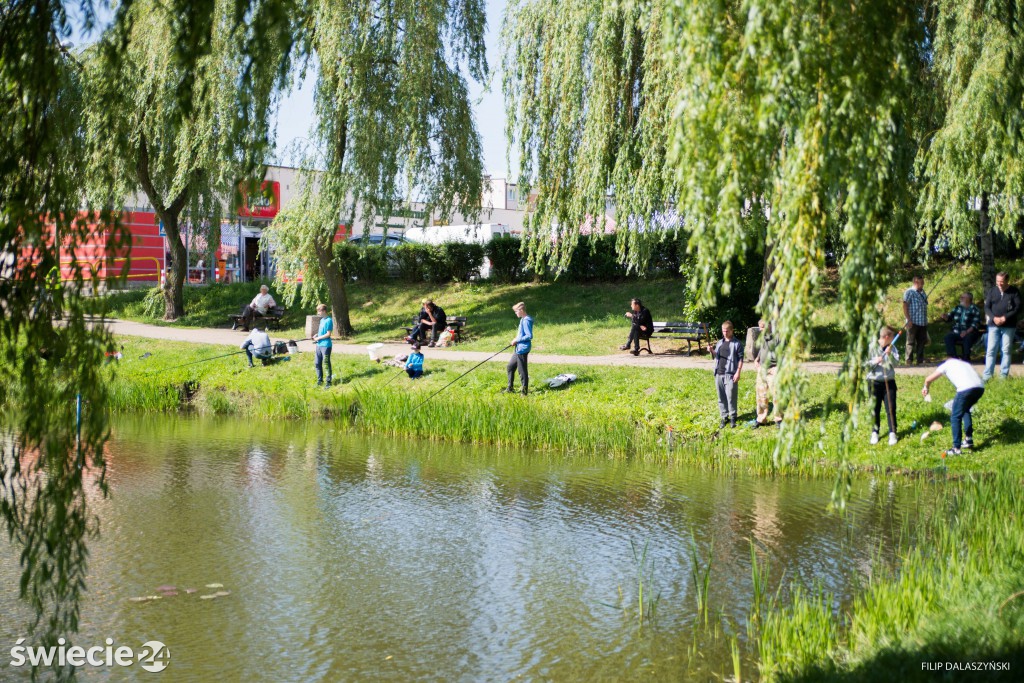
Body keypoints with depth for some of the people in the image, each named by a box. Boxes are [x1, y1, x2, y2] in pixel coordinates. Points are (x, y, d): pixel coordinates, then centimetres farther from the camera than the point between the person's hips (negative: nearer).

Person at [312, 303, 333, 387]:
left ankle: (328, 381, 5)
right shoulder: (321, 320, 13)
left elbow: (328, 334, -17)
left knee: (326, 364, -3)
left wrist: (318, 338, -11)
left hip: (326, 345, -9)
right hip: (319, 345, 9)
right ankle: (320, 380, 24)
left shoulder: (329, 320, -14)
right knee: (317, 363, 13)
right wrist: (316, 335, 6)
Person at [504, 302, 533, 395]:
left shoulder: (526, 321, -18)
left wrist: (517, 340, -16)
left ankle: (525, 391, 5)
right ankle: (509, 388, 29)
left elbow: (529, 336, -23)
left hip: (522, 349, -11)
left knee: (522, 370, -3)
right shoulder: (523, 320, 12)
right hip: (518, 348, 11)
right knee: (510, 367, 19)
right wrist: (516, 340, 9)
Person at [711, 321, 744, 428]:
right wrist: (712, 352, -1)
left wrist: (738, 372, -12)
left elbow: (740, 359, -5)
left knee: (731, 396, -5)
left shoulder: (737, 344, -2)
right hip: (719, 374, 6)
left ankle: (733, 417, 5)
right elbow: (715, 357, 20)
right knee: (721, 397, 8)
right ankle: (724, 417, 16)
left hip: (730, 374, -6)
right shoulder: (719, 343, 15)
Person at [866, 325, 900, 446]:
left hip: (889, 382, 2)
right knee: (875, 409, 6)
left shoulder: (892, 348, 2)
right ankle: (874, 433, 18)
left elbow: (896, 364, -4)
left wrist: (890, 354, -18)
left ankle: (892, 433, 7)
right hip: (874, 382, -2)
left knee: (891, 408, 1)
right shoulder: (872, 347, -7)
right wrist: (874, 362, -22)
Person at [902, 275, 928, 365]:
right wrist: (908, 319, -18)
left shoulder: (923, 292, 16)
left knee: (921, 342, 10)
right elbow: (905, 306, -12)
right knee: (911, 342, -2)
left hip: (923, 322, 7)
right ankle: (909, 361, 2)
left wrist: (926, 320, 19)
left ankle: (920, 360, 16)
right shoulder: (909, 292, -7)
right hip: (913, 322, -7)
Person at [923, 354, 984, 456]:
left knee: (956, 418, 5)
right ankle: (969, 439, 30)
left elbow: (928, 379, 26)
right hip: (980, 387, 6)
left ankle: (956, 448, 1)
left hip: (966, 389, -6)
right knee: (966, 410, 30)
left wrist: (926, 388, 48)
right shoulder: (965, 363, 36)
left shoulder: (946, 364, 22)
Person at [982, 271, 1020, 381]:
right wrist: (994, 318, -13)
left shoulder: (1014, 292, -1)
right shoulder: (992, 291, 5)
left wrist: (1005, 318, -15)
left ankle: (1004, 374, 6)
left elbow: (1018, 308, -5)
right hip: (994, 325, 2)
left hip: (1009, 326, -2)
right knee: (991, 350, -1)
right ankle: (987, 374, 1)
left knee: (1006, 350, 1)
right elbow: (987, 307, 5)